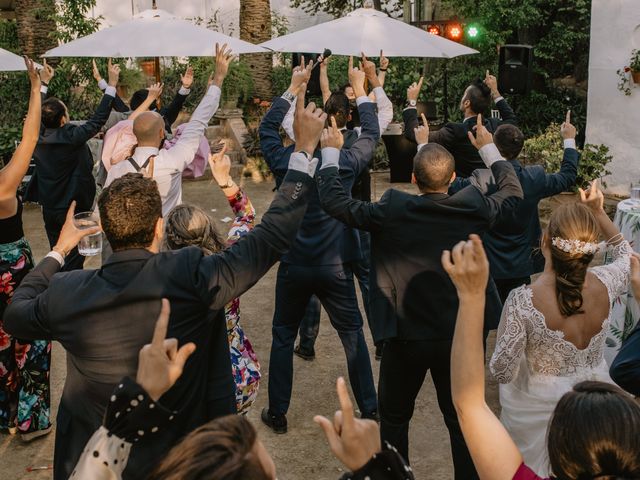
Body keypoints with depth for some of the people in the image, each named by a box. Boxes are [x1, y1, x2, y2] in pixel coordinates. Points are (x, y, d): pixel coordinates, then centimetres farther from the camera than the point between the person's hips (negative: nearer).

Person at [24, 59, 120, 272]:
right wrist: (112, 84, -14)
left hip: (49, 209, 6)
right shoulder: (72, 137, -22)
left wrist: (44, 82, 25)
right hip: (74, 207, -6)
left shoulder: (38, 137, -5)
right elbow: (99, 118, -17)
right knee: (74, 258, 4)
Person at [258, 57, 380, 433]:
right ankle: (370, 409, 19)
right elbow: (372, 134, 7)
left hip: (293, 267, 1)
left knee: (283, 338, 15)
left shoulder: (283, 161, -8)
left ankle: (278, 414, 21)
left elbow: (267, 128, 12)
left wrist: (294, 88, 18)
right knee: (353, 336, 13)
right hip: (336, 267, 0)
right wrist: (360, 89, 16)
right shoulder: (344, 164, -10)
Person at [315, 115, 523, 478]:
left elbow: (334, 202, -10)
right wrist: (489, 148, 21)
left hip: (406, 336, -2)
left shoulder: (393, 211, -16)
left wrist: (331, 153, 3)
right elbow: (513, 191, 11)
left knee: (394, 418, 19)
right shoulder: (474, 209, -9)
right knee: (463, 420, 17)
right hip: (462, 336, 2)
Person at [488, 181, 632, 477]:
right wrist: (599, 214, 4)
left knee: (530, 471, 24)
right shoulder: (605, 284, -19)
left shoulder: (523, 301, -31)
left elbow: (502, 372, -22)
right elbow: (627, 257, 7)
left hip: (538, 407, -3)